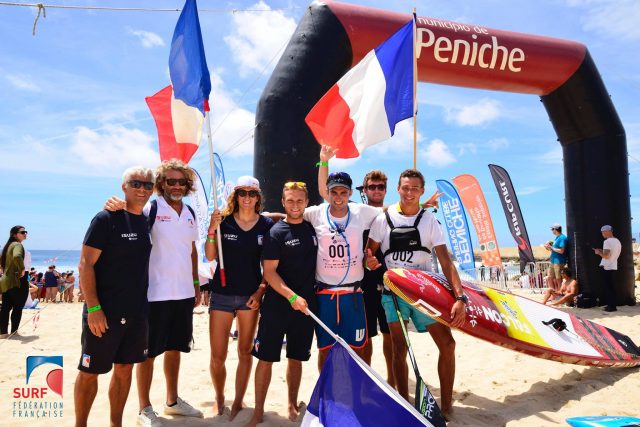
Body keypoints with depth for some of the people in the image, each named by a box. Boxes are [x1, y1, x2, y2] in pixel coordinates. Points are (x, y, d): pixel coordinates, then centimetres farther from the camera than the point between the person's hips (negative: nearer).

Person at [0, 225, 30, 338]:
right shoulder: (17, 245, -13)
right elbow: (17, 256, -35)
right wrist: (22, 269, -24)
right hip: (17, 280, -9)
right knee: (18, 307, 0)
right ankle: (14, 331, 5)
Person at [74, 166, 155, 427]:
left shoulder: (148, 222, 8)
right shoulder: (106, 219, -10)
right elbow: (85, 264, -13)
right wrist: (94, 308, -18)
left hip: (137, 312, 6)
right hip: (104, 312, -5)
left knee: (125, 369, 14)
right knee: (90, 371, 7)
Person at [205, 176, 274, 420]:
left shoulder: (267, 225, -1)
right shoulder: (224, 221, -2)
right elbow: (210, 256, -6)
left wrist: (260, 291, -8)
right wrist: (212, 231, -20)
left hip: (251, 295, 1)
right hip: (222, 294, 0)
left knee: (245, 352, 11)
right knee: (217, 356, 3)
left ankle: (238, 402, 27)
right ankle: (219, 397, 30)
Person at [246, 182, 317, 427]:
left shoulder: (312, 228, 6)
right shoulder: (276, 232, -7)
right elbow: (269, 272, -12)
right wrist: (292, 297, -19)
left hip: (305, 305, 4)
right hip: (277, 305, -4)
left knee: (296, 357, 15)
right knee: (266, 358, 2)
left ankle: (293, 405, 31)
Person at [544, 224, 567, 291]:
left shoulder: (562, 238, -13)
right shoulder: (556, 238, 16)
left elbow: (561, 251, -21)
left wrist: (551, 247, -13)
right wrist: (548, 248, 7)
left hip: (559, 262, -10)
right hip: (552, 261, 10)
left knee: (558, 279, -4)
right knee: (550, 278, 13)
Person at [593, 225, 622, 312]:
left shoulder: (607, 241, -16)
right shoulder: (617, 241, 11)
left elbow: (606, 256, -22)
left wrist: (598, 252, -5)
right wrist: (602, 251, 16)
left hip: (607, 267, -9)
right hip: (613, 266, 9)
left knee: (608, 287, -3)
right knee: (611, 286, 14)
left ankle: (612, 306, -1)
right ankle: (612, 304, 19)